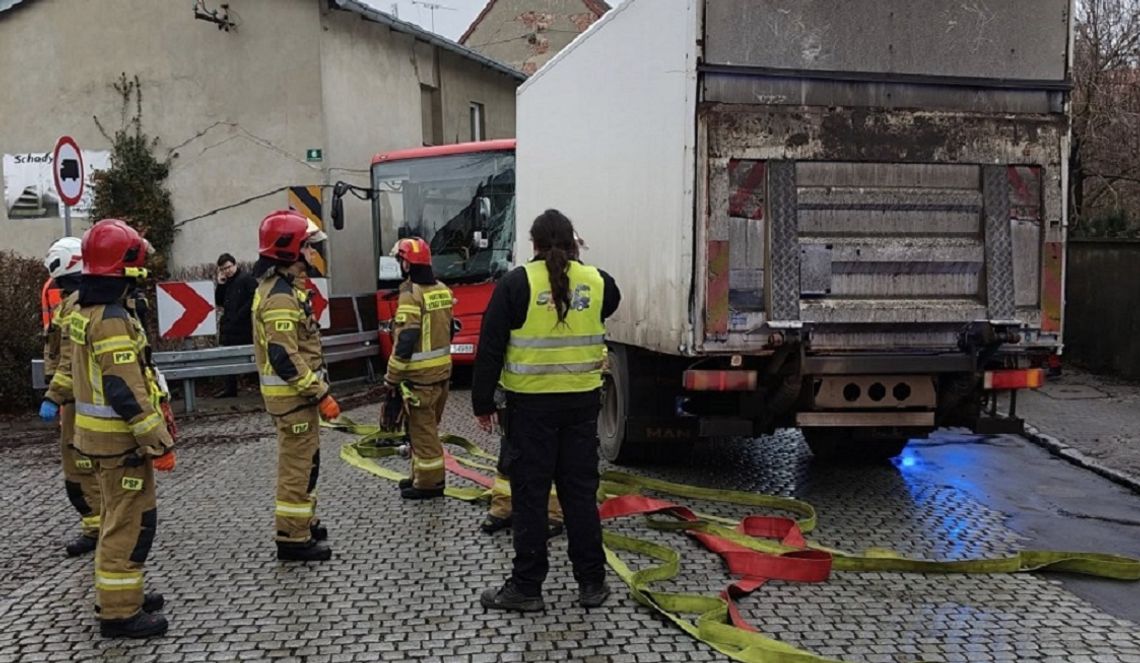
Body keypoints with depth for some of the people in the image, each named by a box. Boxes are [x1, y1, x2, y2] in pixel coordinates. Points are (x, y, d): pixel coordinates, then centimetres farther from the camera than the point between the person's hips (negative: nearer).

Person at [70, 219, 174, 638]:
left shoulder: (84, 310, 9)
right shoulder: (112, 320, -22)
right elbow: (126, 392, -26)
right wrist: (159, 443, -20)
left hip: (100, 432, 10)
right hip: (120, 437, -10)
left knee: (118, 515, 21)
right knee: (132, 521, -2)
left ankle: (116, 592, 33)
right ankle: (119, 611, 6)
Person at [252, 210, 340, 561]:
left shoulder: (280, 286, 13)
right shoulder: (281, 297, -21)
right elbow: (285, 358, -26)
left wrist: (317, 388, 22)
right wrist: (321, 394, -22)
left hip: (296, 391, 11)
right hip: (293, 394, -11)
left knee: (303, 461, 20)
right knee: (298, 465, -2)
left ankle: (304, 522, 33)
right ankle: (293, 539, 7)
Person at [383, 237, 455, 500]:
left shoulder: (411, 295, -17)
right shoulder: (443, 291, 7)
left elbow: (404, 343, -20)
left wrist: (391, 379, -13)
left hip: (420, 376, -8)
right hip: (442, 371, 8)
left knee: (422, 430, 2)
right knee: (426, 427, 19)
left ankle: (429, 483, 10)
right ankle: (424, 475, 30)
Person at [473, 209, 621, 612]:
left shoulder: (517, 283, -8)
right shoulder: (597, 281, 2)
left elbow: (491, 348, -8)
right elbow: (612, 303, 28)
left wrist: (482, 402, 0)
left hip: (531, 404, -3)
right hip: (582, 402, 3)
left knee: (530, 494, 5)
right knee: (581, 491, 12)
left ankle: (526, 587, 13)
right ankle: (592, 582, 20)